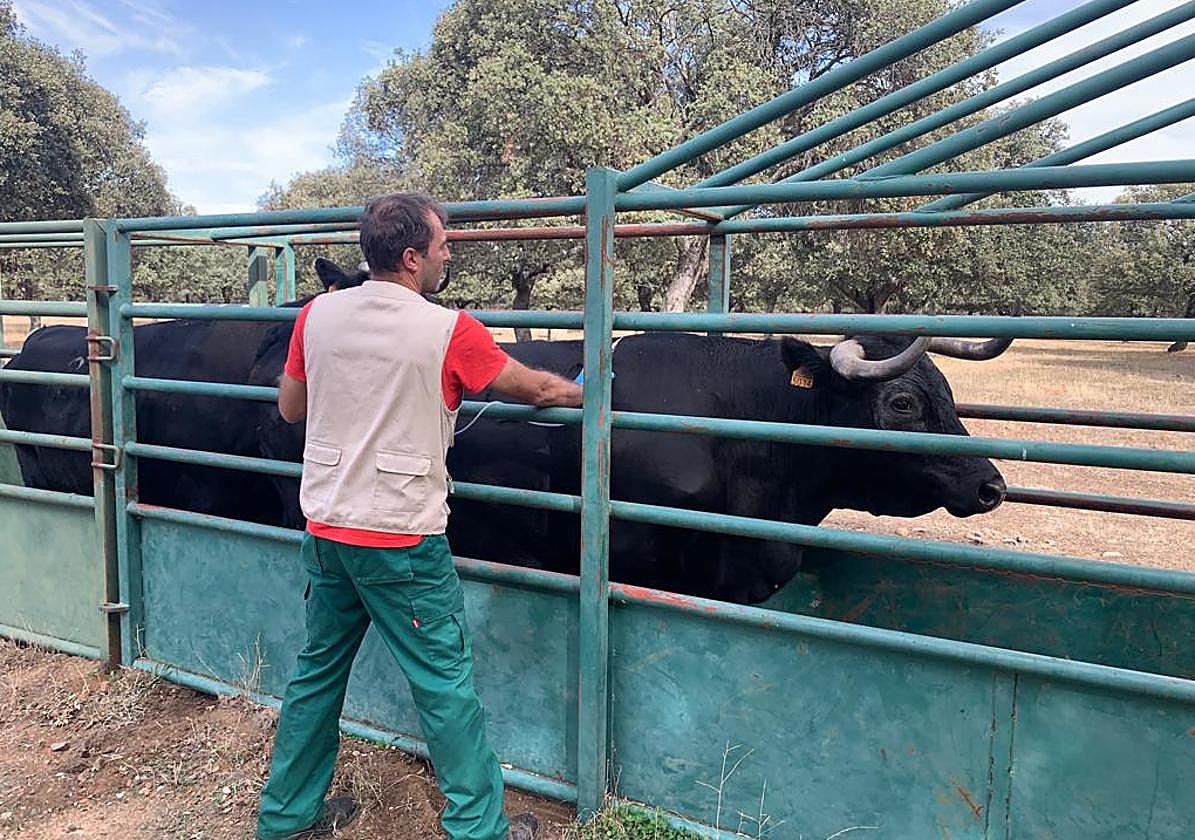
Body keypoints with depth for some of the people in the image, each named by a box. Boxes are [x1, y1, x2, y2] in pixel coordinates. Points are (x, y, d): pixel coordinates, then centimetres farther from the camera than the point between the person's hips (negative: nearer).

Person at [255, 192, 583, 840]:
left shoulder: (316, 315, 1)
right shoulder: (449, 331, -13)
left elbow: (289, 408, 12)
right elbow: (535, 388, 0)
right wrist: (585, 392, 18)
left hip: (325, 529, 6)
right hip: (404, 542, -6)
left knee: (318, 669, 21)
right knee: (446, 684, 7)